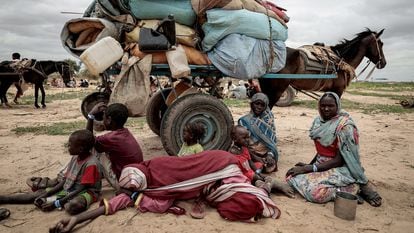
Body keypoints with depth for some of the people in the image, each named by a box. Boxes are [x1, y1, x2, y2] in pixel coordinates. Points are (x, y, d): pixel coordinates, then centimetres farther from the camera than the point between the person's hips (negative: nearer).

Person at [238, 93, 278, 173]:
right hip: (251, 154, -1)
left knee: (270, 166, -24)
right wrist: (255, 157, -14)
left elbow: (272, 139, 2)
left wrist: (270, 154, -14)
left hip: (267, 153, 1)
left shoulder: (268, 118, 5)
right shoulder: (244, 120, 1)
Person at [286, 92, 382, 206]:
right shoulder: (319, 121, 4)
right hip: (321, 164, 8)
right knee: (292, 176, -9)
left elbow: (339, 161, -18)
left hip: (340, 169, -8)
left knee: (315, 192, -30)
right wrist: (308, 165, 2)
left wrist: (307, 169, -20)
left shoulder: (345, 126, -17)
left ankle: (351, 190, -5)